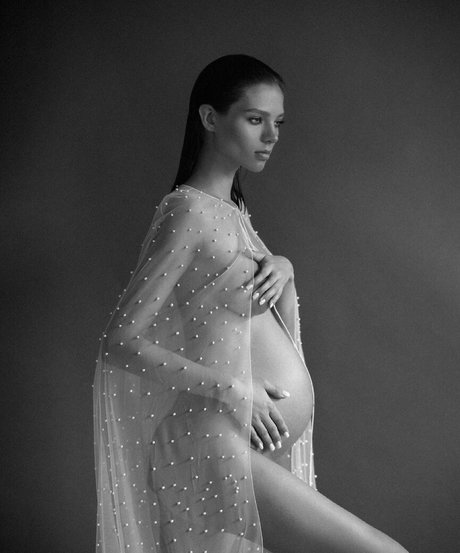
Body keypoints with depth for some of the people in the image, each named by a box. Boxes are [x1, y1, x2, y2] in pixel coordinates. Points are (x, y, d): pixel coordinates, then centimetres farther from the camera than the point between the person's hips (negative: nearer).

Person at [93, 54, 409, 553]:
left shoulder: (232, 206, 13)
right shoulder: (187, 211, -13)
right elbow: (119, 342, -16)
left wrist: (283, 269, 2)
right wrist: (229, 389, -20)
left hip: (271, 439, 9)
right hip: (222, 441, -9)